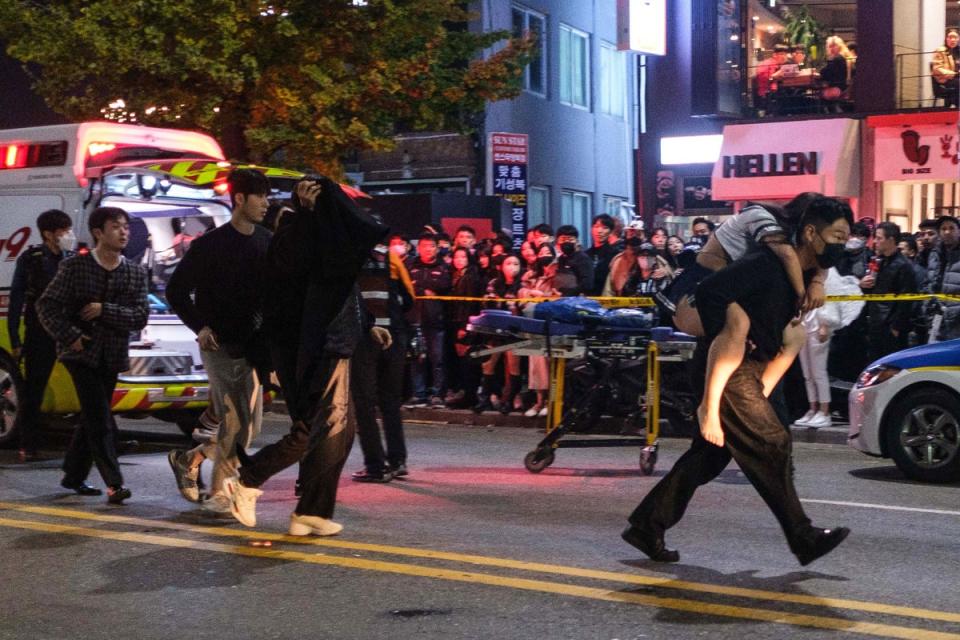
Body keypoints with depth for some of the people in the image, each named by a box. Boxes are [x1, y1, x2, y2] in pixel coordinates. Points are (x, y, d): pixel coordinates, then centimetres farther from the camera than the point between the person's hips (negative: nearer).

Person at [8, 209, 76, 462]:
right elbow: (16, 300, -1)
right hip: (39, 335, -3)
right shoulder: (31, 260, -2)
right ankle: (27, 447, 11)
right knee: (32, 391, 4)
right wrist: (15, 340, -6)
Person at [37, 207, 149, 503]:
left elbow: (141, 317, -4)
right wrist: (69, 336, -15)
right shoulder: (74, 267, -4)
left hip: (112, 356, 4)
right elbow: (47, 305, -5)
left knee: (92, 419, 14)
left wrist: (104, 310, -16)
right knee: (100, 420, -12)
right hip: (81, 353, -4)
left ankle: (74, 476, 29)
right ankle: (114, 484, -15)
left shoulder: (136, 273, 4)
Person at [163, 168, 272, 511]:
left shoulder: (268, 242, 9)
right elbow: (176, 290, 0)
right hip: (220, 344, -6)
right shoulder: (210, 245, -6)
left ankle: (189, 458, 27)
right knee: (237, 422, -11)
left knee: (249, 426, 7)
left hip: (253, 345, 6)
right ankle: (219, 493, 4)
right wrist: (200, 327, -10)